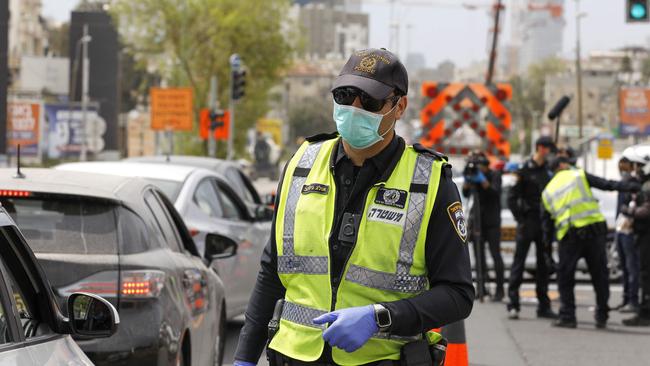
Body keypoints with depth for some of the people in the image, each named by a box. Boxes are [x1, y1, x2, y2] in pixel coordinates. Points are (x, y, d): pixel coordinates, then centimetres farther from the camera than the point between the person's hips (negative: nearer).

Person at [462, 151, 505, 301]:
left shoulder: (494, 175, -4)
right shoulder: (474, 175, 9)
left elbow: (495, 192, -19)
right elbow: (465, 193, 0)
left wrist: (482, 180, -28)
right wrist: (467, 180, -16)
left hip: (492, 221, -5)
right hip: (477, 219, 5)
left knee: (495, 254, -9)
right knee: (478, 254, 4)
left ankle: (499, 290, -10)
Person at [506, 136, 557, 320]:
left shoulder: (549, 170, 10)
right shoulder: (525, 170, -7)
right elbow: (512, 197, -8)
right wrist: (520, 220, -13)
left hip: (544, 223, 6)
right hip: (528, 222, -6)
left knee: (544, 264, 9)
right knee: (519, 262, -6)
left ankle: (544, 306, 14)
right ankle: (513, 304, -5)